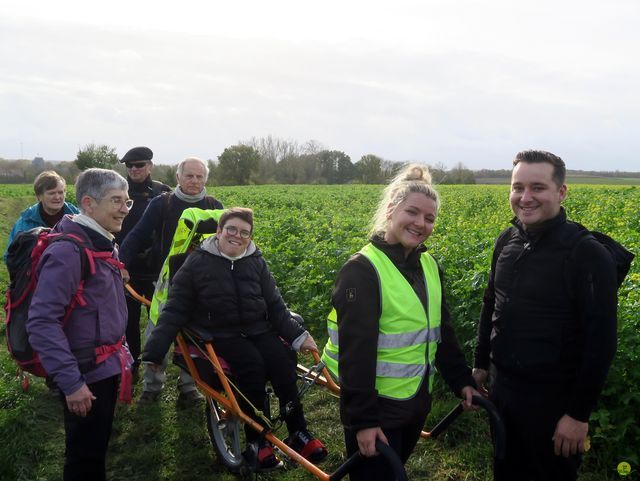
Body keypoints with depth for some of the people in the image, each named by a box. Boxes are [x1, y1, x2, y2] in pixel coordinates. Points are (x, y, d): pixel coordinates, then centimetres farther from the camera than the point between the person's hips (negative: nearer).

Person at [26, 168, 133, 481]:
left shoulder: (105, 245, 7)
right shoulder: (67, 251, -23)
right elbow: (41, 323, -27)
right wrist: (70, 382, -26)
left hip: (107, 368, 9)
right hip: (86, 374, -9)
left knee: (98, 448, 22)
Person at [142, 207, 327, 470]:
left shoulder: (255, 261, 6)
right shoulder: (197, 263, -4)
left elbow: (275, 304, 8)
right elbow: (175, 310, -4)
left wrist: (297, 336, -2)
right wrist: (154, 351, -10)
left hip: (259, 329, 3)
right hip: (221, 335, -3)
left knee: (283, 362, -22)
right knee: (251, 365, -29)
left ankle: (299, 434, -6)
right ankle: (257, 441, -13)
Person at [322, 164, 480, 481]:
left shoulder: (429, 266, 6)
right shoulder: (362, 271, -18)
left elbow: (442, 333, 14)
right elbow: (355, 352, -22)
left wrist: (462, 381, 11)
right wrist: (362, 419, -23)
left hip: (417, 403, 7)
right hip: (377, 410, -7)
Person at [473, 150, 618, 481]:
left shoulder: (587, 254, -19)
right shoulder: (508, 240, 0)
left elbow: (600, 341, -18)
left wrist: (580, 413, -17)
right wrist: (481, 363, 15)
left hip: (553, 398, -6)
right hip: (503, 387, 6)